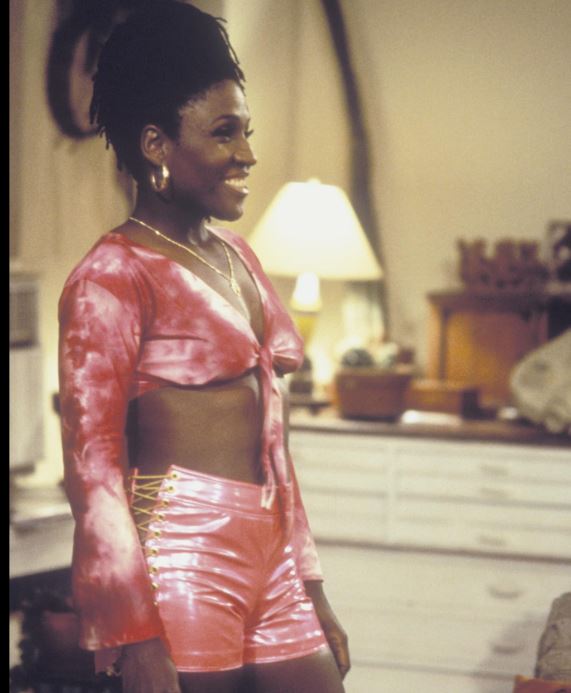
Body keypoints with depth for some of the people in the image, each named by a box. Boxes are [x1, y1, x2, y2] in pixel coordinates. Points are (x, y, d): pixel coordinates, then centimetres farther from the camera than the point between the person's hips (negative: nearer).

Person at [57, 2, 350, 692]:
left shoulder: (234, 257, 15)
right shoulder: (114, 275, -9)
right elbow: (91, 463, -13)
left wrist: (312, 590, 18)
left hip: (270, 558, 8)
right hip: (181, 565, -7)